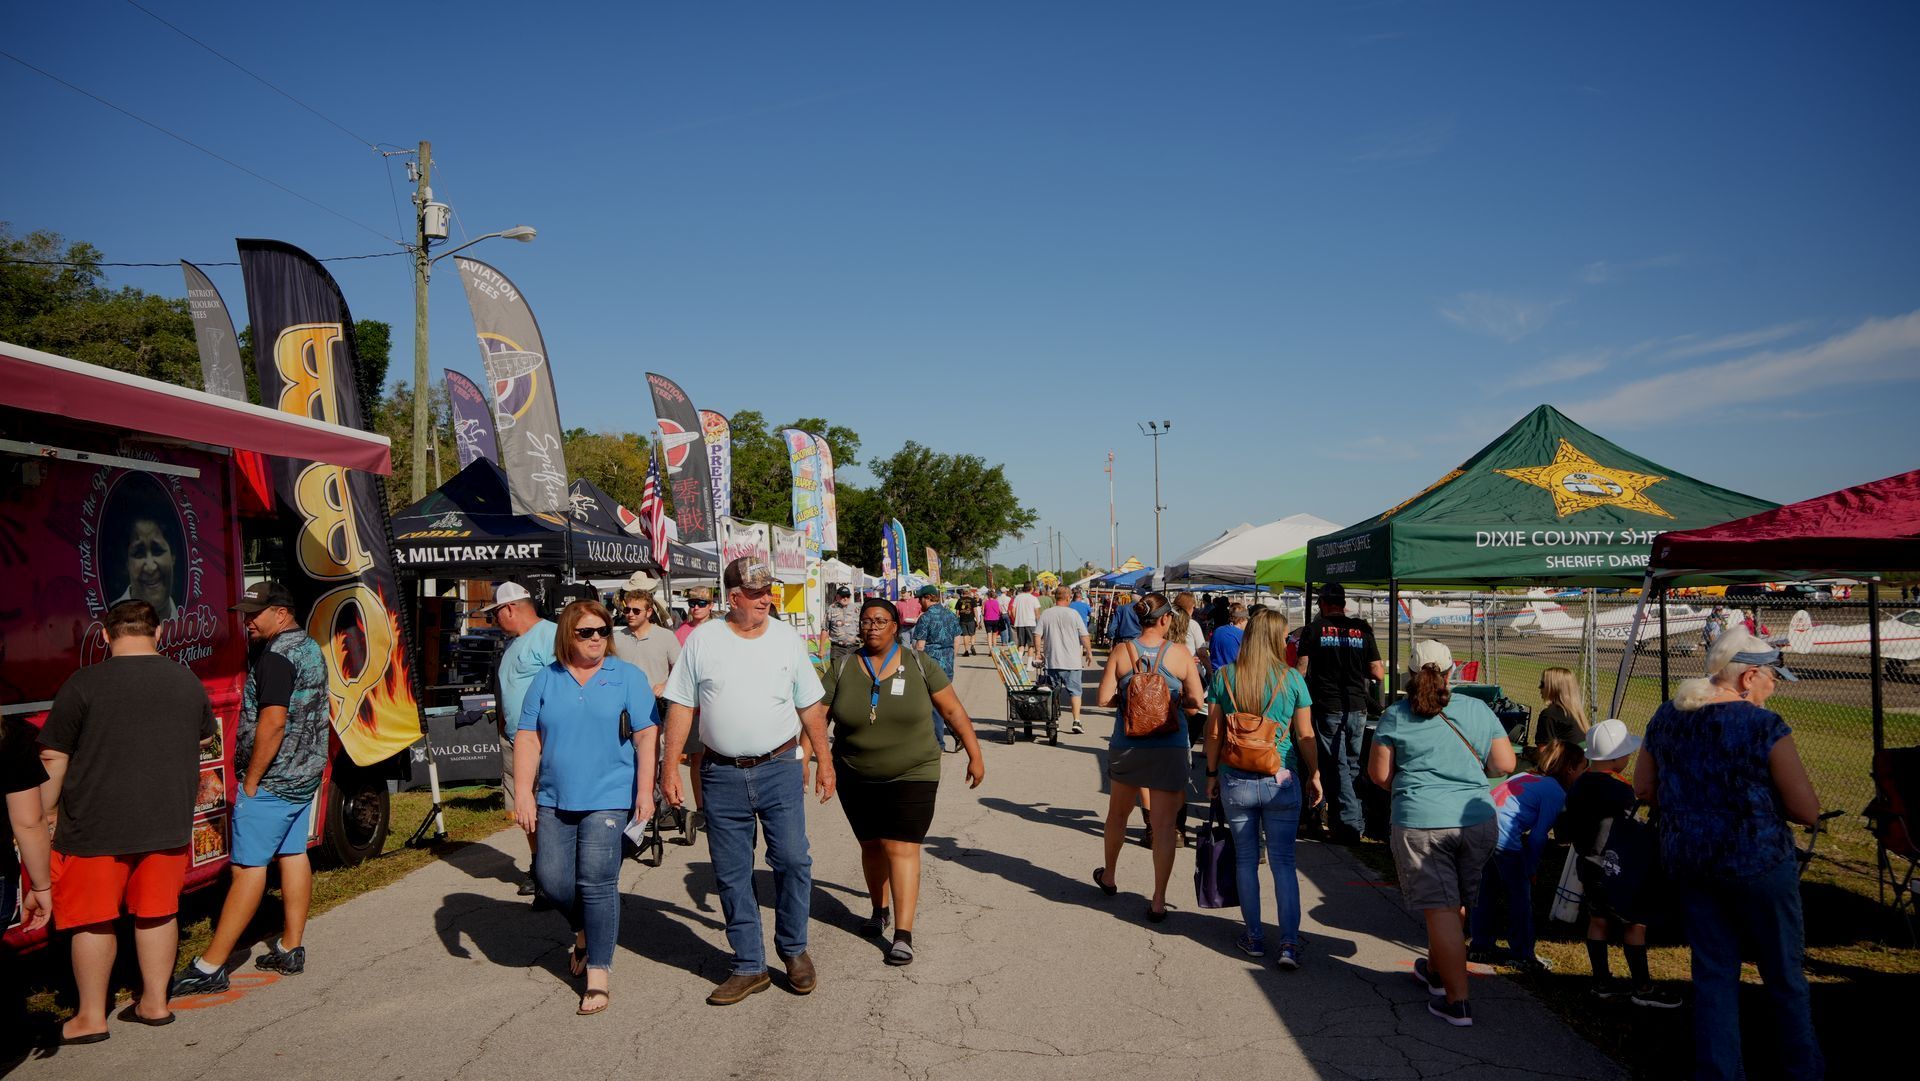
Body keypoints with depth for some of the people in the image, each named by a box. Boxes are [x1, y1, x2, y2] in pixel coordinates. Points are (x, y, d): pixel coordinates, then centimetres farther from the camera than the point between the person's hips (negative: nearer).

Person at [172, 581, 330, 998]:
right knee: (293, 855, 13)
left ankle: (210, 967, -2)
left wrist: (251, 781, -18)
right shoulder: (312, 649, 13)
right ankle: (290, 950, 19)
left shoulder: (277, 655, -18)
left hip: (271, 781, -10)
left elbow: (272, 721, -25)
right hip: (305, 777, 10)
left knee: (248, 866, -7)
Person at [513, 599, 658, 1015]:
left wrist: (645, 790, -11)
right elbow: (528, 738, 6)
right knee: (551, 878, 4)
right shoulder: (546, 679, 8)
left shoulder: (629, 677, 2)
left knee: (596, 882, -7)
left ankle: (599, 972, 4)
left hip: (607, 797, -3)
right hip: (554, 798, 3)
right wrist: (524, 793, -2)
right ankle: (583, 932, 35)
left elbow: (647, 736, -3)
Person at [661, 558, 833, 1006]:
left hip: (779, 768, 0)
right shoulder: (702, 641, 0)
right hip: (721, 775, 0)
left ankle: (794, 949, 19)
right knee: (731, 874, 6)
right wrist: (669, 769, -2)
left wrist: (823, 760, 8)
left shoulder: (788, 639, 3)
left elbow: (811, 706, 10)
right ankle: (749, 968, 19)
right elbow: (680, 708, 2)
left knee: (792, 860, -4)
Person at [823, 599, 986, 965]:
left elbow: (953, 710, 0)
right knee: (871, 845, 15)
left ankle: (903, 935, -8)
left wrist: (975, 755, -1)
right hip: (856, 780, 3)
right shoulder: (842, 669, -2)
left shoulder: (918, 665, -4)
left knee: (901, 848, -10)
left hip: (912, 777, -2)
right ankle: (879, 909, 38)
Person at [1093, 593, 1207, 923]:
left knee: (1118, 813, 22)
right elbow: (1197, 700, -4)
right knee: (1164, 824, 3)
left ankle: (1108, 877, 41)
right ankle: (1158, 901, 2)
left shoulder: (1121, 651, -5)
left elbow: (1103, 698, -8)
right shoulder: (1179, 653, -7)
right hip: (1169, 749, -2)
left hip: (1127, 746, 2)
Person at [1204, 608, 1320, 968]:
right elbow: (1305, 735, -2)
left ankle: (1254, 937, 21)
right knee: (1283, 862, 8)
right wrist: (1314, 775, 10)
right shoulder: (1292, 678, -6)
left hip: (1236, 780, 1)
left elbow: (1214, 731, 0)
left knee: (1245, 860, 12)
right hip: (1281, 781, -1)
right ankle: (1289, 944, 5)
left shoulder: (1223, 676, -3)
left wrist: (1212, 773, 12)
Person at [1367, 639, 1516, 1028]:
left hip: (1421, 823, -3)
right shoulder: (1478, 710, 5)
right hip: (1478, 820, 4)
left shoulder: (1395, 716, -2)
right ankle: (1435, 970, 39)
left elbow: (1379, 774, 0)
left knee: (1441, 910, 0)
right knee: (1456, 905, 20)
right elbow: (1505, 765, 6)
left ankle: (1456, 1002, 1)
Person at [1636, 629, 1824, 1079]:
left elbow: (1643, 787, 10)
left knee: (1712, 971, 13)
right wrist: (1764, 801, 4)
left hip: (1686, 859, 5)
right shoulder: (1764, 726, -15)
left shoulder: (1666, 718, 2)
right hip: (1757, 863, -5)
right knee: (1784, 974, 13)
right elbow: (1808, 810, -13)